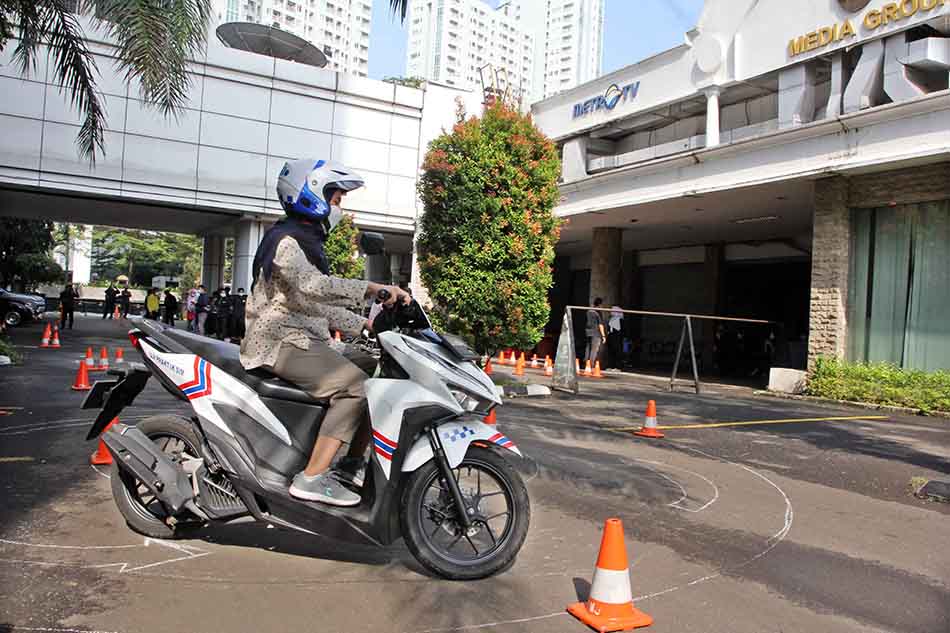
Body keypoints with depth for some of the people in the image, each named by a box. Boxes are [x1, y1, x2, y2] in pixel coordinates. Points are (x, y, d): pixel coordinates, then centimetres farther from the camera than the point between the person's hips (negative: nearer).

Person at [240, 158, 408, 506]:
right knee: (355, 384, -26)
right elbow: (314, 286, -32)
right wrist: (372, 288, -37)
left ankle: (352, 464, 5)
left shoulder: (307, 242, 21)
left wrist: (365, 324, 9)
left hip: (310, 339, 10)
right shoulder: (285, 240, -12)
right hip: (281, 343, -10)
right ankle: (312, 477, -23)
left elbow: (319, 304, 20)